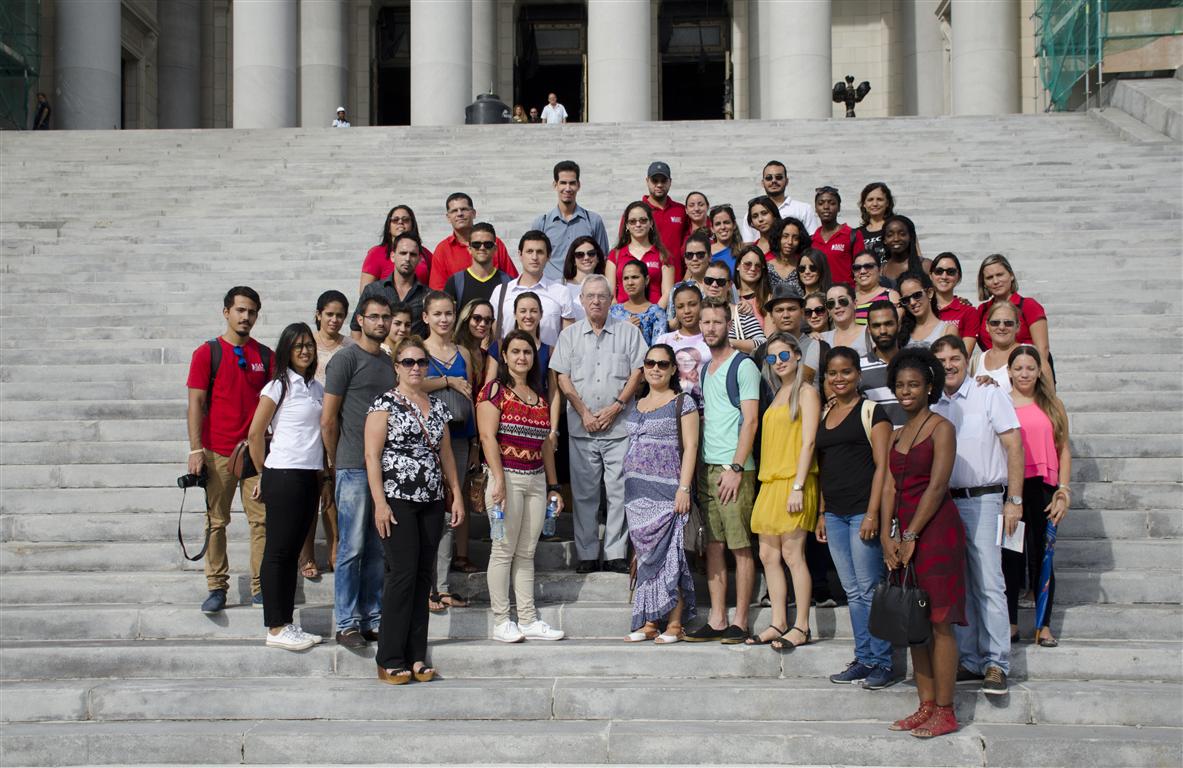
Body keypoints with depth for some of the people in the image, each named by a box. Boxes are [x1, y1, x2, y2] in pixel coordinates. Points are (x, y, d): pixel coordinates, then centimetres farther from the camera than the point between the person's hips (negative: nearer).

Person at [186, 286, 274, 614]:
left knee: (262, 519, 0)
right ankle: (216, 588, 9)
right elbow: (196, 403, -2)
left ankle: (260, 587, 6)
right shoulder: (207, 353, 1)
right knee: (216, 522, 2)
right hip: (217, 452, -2)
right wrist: (196, 449, -9)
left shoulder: (265, 355, 10)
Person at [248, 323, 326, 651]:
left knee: (293, 551, 11)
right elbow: (255, 433, -5)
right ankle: (276, 629, 1)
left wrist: (327, 469, 11)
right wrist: (265, 473, 2)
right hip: (284, 476, -7)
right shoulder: (279, 386, -6)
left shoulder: (317, 388, 14)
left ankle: (288, 624, 16)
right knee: (278, 551, -2)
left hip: (310, 476, 7)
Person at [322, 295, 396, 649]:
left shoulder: (389, 362, 16)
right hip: (354, 469, -6)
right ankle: (347, 624, 3)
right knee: (351, 549, -3)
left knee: (377, 550, 10)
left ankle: (372, 620, 17)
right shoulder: (346, 359, -5)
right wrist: (335, 462, 1)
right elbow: (328, 420, -6)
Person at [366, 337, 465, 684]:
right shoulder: (385, 403, -3)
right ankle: (390, 659, -1)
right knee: (403, 574, -9)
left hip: (432, 501, 6)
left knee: (423, 577, 6)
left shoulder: (437, 405, 14)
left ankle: (416, 656, 12)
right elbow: (372, 454, -8)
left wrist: (456, 495, 13)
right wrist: (379, 502, -15)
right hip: (397, 500, -6)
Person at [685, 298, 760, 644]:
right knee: (713, 545, 8)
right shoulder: (703, 369, 18)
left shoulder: (743, 366, -4)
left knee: (741, 547, -2)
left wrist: (735, 468, -16)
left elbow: (750, 420, -10)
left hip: (733, 468, -7)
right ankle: (717, 620, 12)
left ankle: (740, 622, 2)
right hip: (706, 468, 7)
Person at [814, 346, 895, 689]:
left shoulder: (871, 411, -3)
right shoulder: (824, 415, 16)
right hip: (835, 514, 6)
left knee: (870, 590, -5)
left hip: (863, 511, -6)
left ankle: (882, 663, 1)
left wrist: (873, 513, -16)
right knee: (853, 592, 9)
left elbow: (882, 465, -9)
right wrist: (822, 513, 15)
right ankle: (863, 659, 14)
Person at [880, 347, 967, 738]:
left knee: (939, 623, -6)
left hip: (935, 530, -7)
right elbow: (889, 487, 10)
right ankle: (926, 706, 15)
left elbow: (936, 486, -13)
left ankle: (945, 711, -2)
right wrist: (887, 537, -1)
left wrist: (911, 536, -14)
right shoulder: (897, 434, 16)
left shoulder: (940, 428, -6)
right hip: (905, 535, 7)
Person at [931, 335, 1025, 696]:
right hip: (945, 502, 5)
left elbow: (1013, 447, -5)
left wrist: (1014, 500, -11)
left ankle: (996, 664, -6)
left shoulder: (989, 396, -1)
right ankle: (970, 661, 15)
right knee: (958, 586, 7)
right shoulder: (932, 406, 13)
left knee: (988, 584, -9)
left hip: (983, 500, -5)